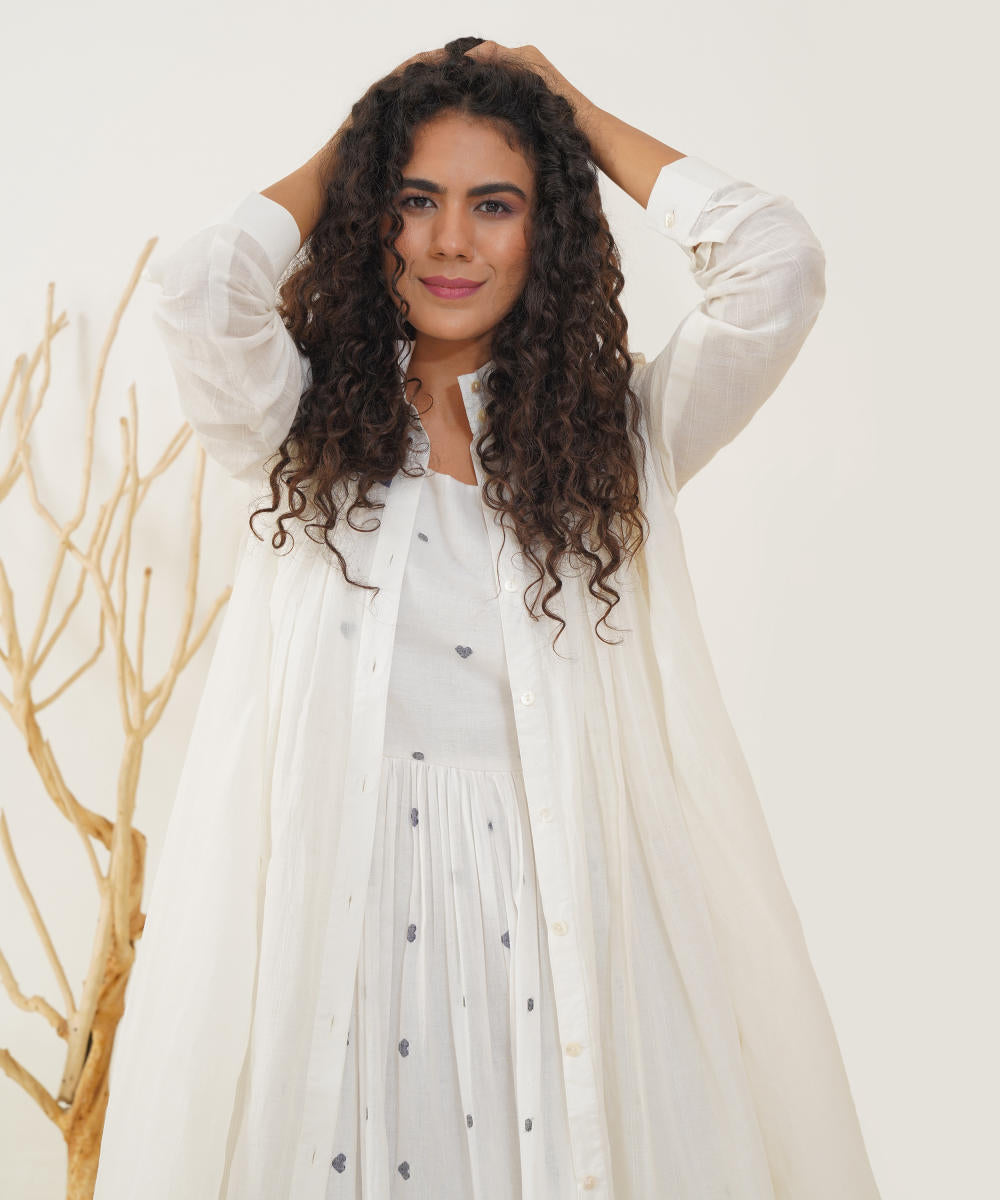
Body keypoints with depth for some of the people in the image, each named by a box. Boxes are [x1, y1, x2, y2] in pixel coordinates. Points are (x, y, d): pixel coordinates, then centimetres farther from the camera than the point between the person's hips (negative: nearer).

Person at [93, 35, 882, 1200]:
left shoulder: (619, 428, 6)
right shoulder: (301, 424, 6)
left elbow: (777, 264, -6)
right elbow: (200, 284, -12)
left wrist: (573, 110, 7)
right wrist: (350, 144, 6)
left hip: (556, 911, 1)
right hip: (339, 907, 0)